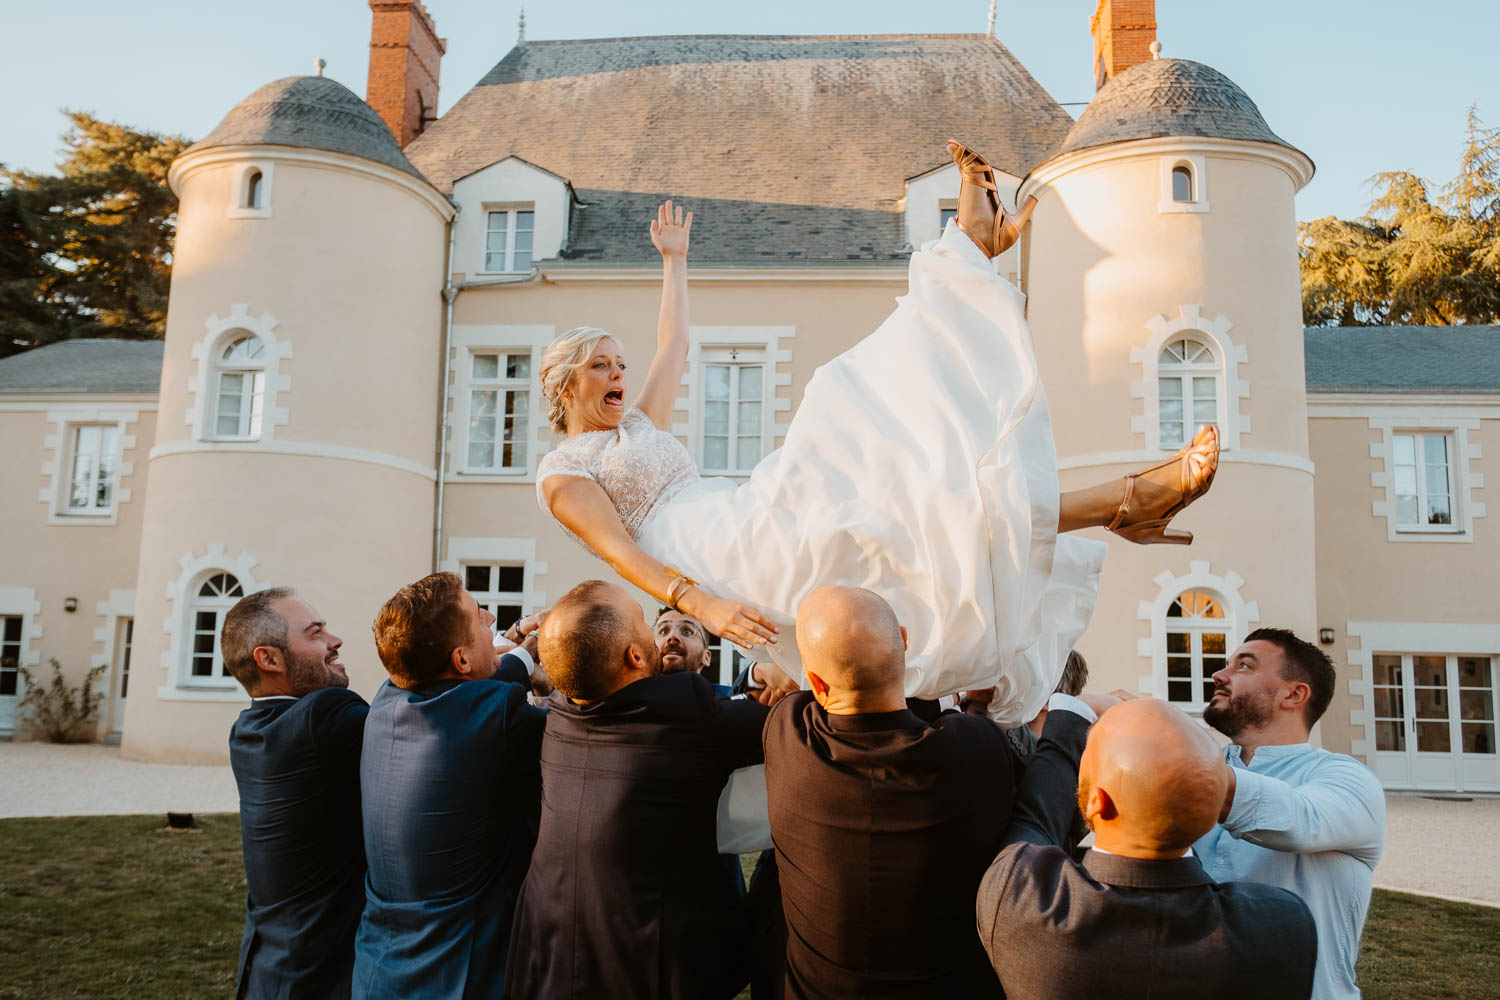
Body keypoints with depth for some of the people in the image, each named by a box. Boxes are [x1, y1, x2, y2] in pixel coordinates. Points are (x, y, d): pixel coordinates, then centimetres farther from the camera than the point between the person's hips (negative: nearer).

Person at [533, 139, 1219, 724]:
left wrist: (675, 260, 47)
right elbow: (621, 552, -10)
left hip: (752, 524, 9)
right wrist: (700, 603, -25)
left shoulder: (636, 424, 29)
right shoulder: (562, 472, 6)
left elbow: (674, 346, 38)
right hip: (714, 551, -9)